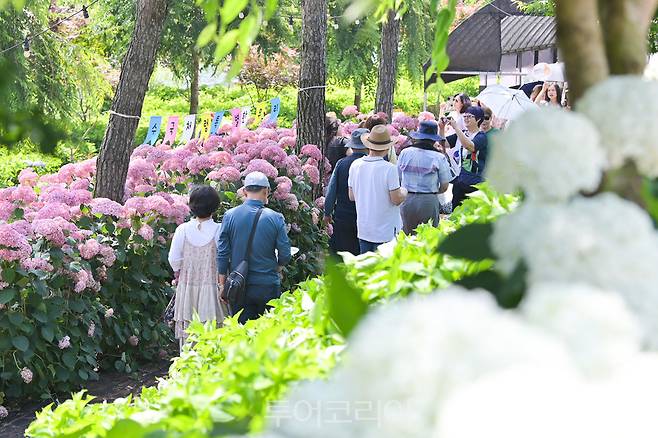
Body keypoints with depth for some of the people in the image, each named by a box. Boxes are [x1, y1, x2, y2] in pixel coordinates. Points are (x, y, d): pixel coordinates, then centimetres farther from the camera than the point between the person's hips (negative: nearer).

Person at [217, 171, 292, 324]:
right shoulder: (275, 218, -8)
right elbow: (285, 255, -4)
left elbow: (222, 254, -2)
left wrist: (222, 284, 6)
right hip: (268, 287, -1)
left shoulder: (230, 216, -5)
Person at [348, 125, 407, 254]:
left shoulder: (355, 165, -2)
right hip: (386, 232, -5)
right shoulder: (389, 169, -18)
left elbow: (352, 196, 7)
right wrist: (404, 192, 5)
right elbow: (396, 200, -15)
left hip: (363, 229, 5)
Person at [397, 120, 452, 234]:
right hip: (429, 201, -2)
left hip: (407, 200, 2)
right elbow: (444, 187, -2)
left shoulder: (404, 153, 1)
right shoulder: (439, 158, -6)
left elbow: (398, 177, 8)